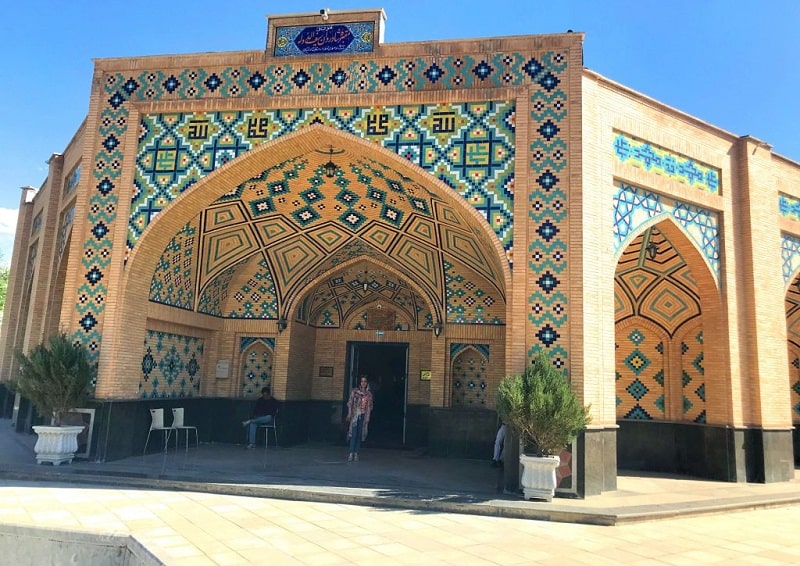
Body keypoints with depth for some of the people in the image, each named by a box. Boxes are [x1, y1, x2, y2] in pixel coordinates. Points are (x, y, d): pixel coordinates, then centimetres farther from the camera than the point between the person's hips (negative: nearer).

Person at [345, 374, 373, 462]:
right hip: (355, 415, -3)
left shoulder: (369, 394, 8)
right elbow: (350, 403, 1)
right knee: (353, 434, -9)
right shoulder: (354, 392, 2)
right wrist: (349, 415, -6)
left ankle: (356, 453, 9)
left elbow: (370, 406, 11)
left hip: (363, 416, 3)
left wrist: (368, 418, 6)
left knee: (360, 435, 4)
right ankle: (351, 453, -8)